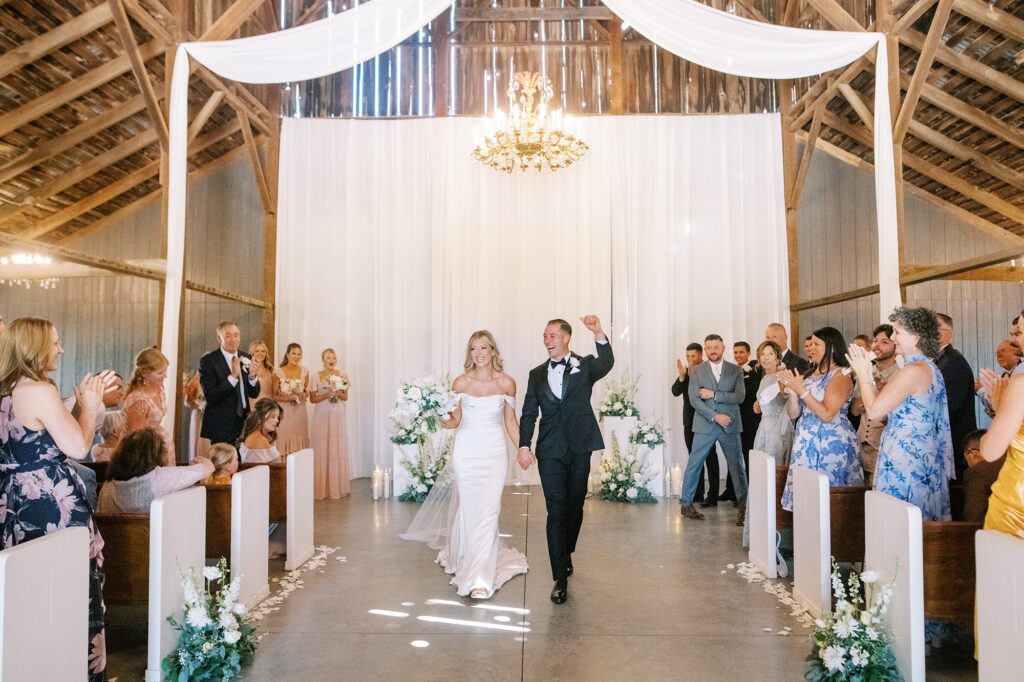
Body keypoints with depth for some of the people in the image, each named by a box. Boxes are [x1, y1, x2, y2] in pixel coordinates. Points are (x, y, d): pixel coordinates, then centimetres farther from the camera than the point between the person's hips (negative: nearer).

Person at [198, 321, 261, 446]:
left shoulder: (246, 359, 7)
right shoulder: (208, 361, -8)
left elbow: (254, 394, 8)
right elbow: (210, 397, -16)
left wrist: (252, 377, -12)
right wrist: (233, 376, -26)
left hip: (244, 423, 5)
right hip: (221, 426, -5)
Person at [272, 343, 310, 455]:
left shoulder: (305, 371, 5)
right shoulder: (278, 372, -5)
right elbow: (274, 395, -1)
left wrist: (302, 395, -7)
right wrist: (287, 398, -17)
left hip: (300, 412, 3)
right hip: (284, 413, -3)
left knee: (300, 441, 3)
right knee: (284, 441, -4)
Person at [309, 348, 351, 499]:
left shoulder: (343, 376, 7)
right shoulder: (316, 377, 0)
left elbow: (346, 397, 11)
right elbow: (312, 399, -1)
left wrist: (339, 394, -9)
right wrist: (327, 395, -15)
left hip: (338, 416, 2)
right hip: (322, 416, -2)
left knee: (338, 450, 1)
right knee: (322, 450, -3)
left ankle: (338, 487, 9)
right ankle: (321, 489, 3)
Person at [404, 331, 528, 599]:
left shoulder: (507, 383, -2)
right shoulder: (461, 382, -1)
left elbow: (510, 421, 6)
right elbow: (455, 420, 5)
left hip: (495, 451, 0)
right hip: (466, 451, 0)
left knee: (487, 511, -4)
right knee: (468, 508, 9)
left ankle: (480, 577, 5)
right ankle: (463, 556, 34)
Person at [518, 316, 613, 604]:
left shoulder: (585, 366, 2)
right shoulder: (537, 374, 9)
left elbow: (606, 364, -21)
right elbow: (529, 413, 6)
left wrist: (598, 334, -37)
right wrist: (524, 445, -6)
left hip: (579, 448, 0)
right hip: (550, 451, 1)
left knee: (575, 507, 14)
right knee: (556, 512, -3)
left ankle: (565, 554, 39)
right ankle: (561, 577, 1)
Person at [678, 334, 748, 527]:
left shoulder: (735, 371, 5)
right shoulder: (697, 372, 4)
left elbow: (739, 396, -6)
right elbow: (694, 400, -5)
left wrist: (714, 394, -14)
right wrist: (714, 416, -15)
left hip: (730, 426, 0)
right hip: (704, 426, 0)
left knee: (737, 466, 3)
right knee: (694, 465, 3)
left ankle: (744, 507, 12)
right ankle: (686, 504, 15)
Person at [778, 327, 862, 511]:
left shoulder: (840, 376, -6)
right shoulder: (809, 374, 14)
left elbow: (827, 414, -17)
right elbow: (793, 413, 11)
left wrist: (801, 389, -16)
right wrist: (791, 390, -6)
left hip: (830, 446, -6)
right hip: (805, 445, 6)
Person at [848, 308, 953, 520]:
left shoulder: (915, 370, -18)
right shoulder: (927, 367, 13)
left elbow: (874, 411, -19)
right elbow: (886, 406, 11)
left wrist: (863, 374, -8)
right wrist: (869, 375, 5)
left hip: (905, 455, -10)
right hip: (922, 454, 10)